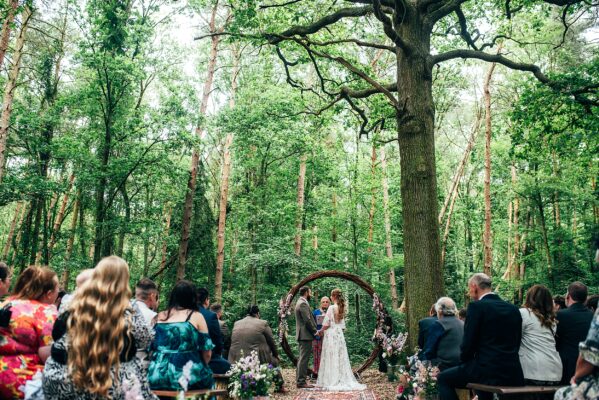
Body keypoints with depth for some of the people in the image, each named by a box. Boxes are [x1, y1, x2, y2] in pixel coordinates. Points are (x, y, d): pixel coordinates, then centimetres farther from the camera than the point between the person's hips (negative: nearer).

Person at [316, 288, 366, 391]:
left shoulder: (332, 308, -12)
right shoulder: (342, 308, 8)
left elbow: (326, 324, -11)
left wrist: (321, 331, 4)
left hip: (331, 335, -6)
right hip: (340, 334, 6)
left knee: (332, 358, -2)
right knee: (341, 357, 9)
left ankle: (332, 381, 0)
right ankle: (343, 379, 9)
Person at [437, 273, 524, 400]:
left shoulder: (476, 306, -9)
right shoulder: (513, 309, 10)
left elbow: (468, 343, -9)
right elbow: (516, 343, 15)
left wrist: (463, 364, 7)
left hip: (489, 372, -7)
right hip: (513, 374, 7)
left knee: (443, 378, 10)